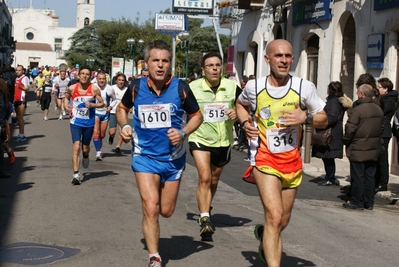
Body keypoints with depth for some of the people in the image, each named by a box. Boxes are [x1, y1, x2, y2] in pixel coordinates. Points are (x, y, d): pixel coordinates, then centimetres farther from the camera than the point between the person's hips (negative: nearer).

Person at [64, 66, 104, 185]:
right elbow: (66, 98, 15)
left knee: (85, 148, 15)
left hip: (89, 122, 1)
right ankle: (76, 174, -13)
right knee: (76, 146, -15)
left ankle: (86, 156, 54)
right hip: (76, 122, -1)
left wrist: (92, 105, -19)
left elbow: (102, 103, -2)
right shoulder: (72, 88, -6)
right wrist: (67, 106, -4)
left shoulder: (94, 89, -9)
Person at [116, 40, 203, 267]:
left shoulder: (180, 88, -10)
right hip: (145, 156, -1)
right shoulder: (136, 87, -7)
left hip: (173, 158, 1)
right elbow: (122, 108, 13)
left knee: (166, 211, 11)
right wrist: (125, 126, -5)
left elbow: (197, 116, 2)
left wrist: (183, 133, -16)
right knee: (151, 207, -14)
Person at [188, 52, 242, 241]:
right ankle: (205, 218, -17)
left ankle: (205, 210, 41)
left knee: (214, 181, 18)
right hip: (200, 139, -3)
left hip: (223, 141, 3)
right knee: (204, 177, -21)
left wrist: (237, 113, -13)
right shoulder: (193, 88, -10)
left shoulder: (232, 87, -5)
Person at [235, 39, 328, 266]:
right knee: (275, 216, -21)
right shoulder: (254, 86, -5)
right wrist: (245, 122, -2)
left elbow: (324, 119, 2)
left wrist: (305, 117, -19)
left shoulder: (304, 87, -7)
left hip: (292, 160, 3)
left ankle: (263, 233, 50)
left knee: (283, 222, 16)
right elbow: (241, 104, 18)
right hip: (265, 158, -3)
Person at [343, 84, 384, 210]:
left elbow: (350, 130, -17)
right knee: (370, 176, 11)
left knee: (358, 177, 1)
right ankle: (369, 202, 16)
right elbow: (381, 128, 13)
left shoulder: (357, 110, -18)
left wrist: (346, 142, -1)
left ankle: (357, 202, 6)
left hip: (358, 150, -7)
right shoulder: (379, 110, 6)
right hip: (373, 150, 7)